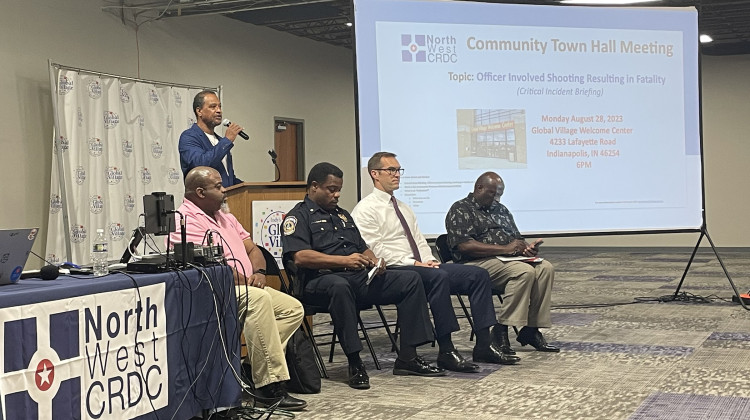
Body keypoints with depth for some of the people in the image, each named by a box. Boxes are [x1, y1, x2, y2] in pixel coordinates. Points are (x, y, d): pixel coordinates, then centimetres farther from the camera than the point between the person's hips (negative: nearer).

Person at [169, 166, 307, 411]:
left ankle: (259, 367, -13)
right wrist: (246, 281, -17)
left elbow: (252, 248, 20)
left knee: (293, 308, -5)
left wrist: (259, 272, -1)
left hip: (246, 288, 10)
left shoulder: (224, 216, 21)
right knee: (258, 299, -34)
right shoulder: (185, 221, -9)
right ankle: (269, 387, -32)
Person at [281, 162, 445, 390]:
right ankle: (355, 363, -35)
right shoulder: (298, 216, 3)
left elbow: (362, 247, 30)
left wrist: (374, 261, 6)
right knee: (339, 286, -43)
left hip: (360, 277, 8)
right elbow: (300, 257, -13)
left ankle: (407, 358, -11)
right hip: (321, 279, -7)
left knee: (411, 280, -7)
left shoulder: (342, 215, 29)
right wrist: (343, 260, -19)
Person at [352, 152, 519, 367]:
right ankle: (446, 352, -33)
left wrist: (429, 260, 0)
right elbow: (375, 250, -12)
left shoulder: (404, 208, 25)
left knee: (479, 274, -8)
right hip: (393, 271, -8)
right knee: (439, 277, -37)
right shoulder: (365, 209, -2)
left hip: (422, 267, 8)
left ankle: (483, 345, -12)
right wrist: (414, 264, -16)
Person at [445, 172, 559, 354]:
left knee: (545, 268, -17)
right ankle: (501, 332, -27)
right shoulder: (460, 210, -1)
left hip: (509, 258, 8)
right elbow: (464, 246, -15)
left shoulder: (501, 210, 25)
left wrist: (527, 247, 2)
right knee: (524, 271, -31)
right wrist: (505, 249, -18)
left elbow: (517, 238, 28)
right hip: (477, 263, -8)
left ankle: (530, 330, -17)